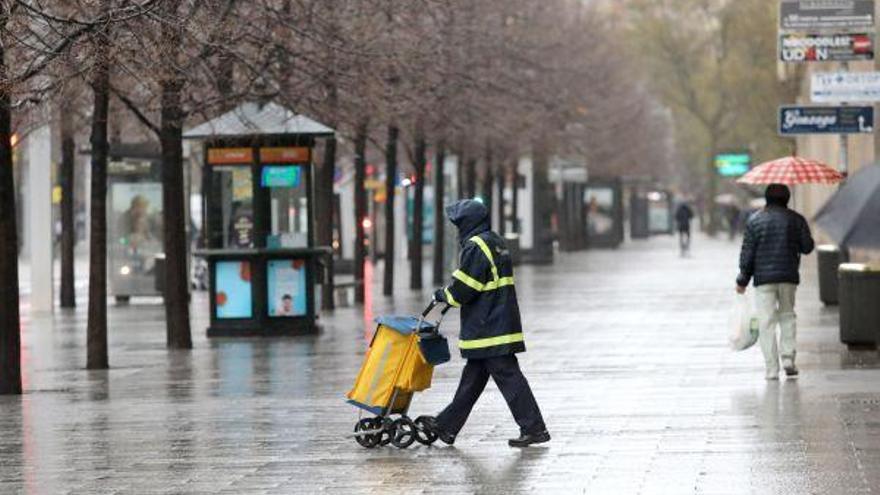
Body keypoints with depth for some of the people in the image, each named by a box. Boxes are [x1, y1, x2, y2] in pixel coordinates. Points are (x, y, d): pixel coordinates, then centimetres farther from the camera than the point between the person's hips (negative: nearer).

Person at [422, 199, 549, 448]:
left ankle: (534, 429, -8)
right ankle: (447, 425, 23)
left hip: (488, 329, -10)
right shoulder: (496, 243, 16)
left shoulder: (476, 247, -16)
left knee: (508, 376, -8)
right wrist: (449, 294, 19)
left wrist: (444, 295, 2)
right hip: (501, 323, 10)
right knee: (472, 378, 15)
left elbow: (464, 289, -17)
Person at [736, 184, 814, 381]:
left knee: (766, 322, 0)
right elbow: (807, 246, 3)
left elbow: (747, 252, -1)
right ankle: (788, 358, 5)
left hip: (763, 276, -1)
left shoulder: (754, 220, 0)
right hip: (789, 276, 1)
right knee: (787, 315, 18)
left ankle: (772, 369, -3)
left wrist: (743, 280, 5)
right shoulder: (796, 219, 2)